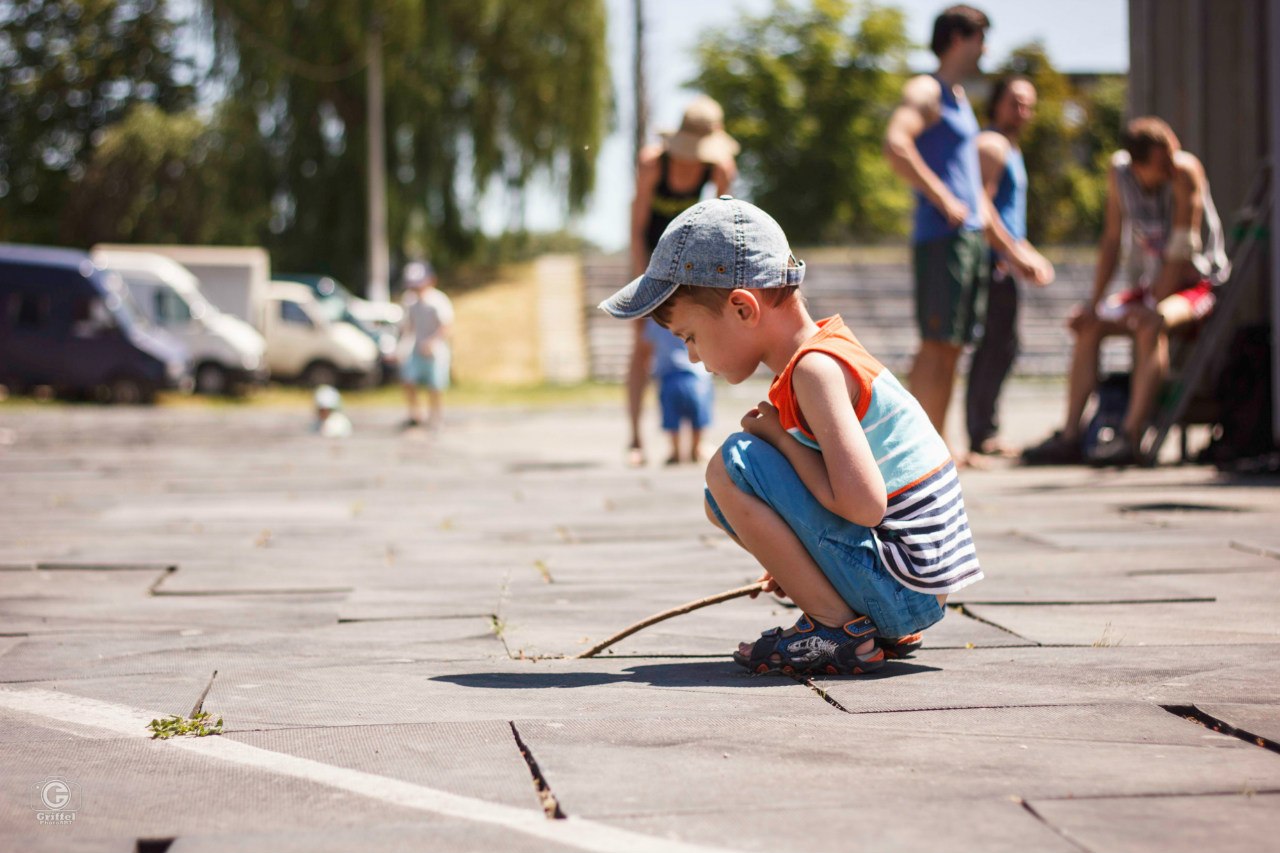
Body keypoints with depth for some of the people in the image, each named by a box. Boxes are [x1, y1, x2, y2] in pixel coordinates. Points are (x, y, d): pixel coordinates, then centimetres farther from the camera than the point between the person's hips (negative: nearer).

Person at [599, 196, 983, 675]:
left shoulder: (815, 369, -18)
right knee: (725, 502, 17)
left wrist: (779, 437, -13)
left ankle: (838, 629, -10)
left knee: (731, 468, -15)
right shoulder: (827, 352, 11)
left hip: (902, 591, -10)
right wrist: (796, 561, 27)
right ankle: (881, 630, 14)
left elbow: (863, 504, -26)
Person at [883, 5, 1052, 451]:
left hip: (970, 238, 9)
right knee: (936, 344, -11)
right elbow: (895, 144, -25)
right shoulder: (927, 91, -5)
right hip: (941, 235, -9)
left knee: (952, 346, 8)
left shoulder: (958, 98, 24)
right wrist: (943, 199, -21)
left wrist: (1011, 249, 27)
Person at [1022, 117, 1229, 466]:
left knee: (1153, 323, -33)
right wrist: (1094, 301, -2)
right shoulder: (1119, 171, -4)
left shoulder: (1185, 171, -20)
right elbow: (1112, 240, 5)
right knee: (1088, 323, -6)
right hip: (1149, 284, 7)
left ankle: (1130, 437, -40)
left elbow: (1183, 249, -21)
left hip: (1198, 283, -7)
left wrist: (1150, 307, -24)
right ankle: (1070, 436, -11)